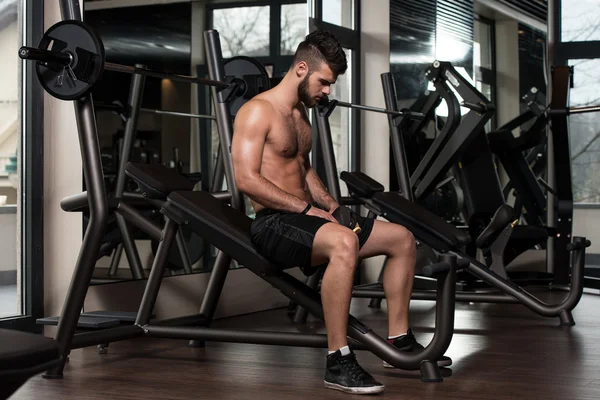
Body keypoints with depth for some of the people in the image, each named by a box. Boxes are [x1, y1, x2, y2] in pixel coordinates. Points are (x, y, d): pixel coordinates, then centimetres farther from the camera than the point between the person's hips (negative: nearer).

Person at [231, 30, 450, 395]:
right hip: (273, 222, -10)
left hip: (305, 214, 10)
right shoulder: (258, 111, -11)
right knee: (344, 243, -39)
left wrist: (330, 204, 9)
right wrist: (306, 208, -20)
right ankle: (339, 362, -34)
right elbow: (246, 179, -20)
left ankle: (399, 342, 11)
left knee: (402, 238, 6)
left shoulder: (301, 113, 18)